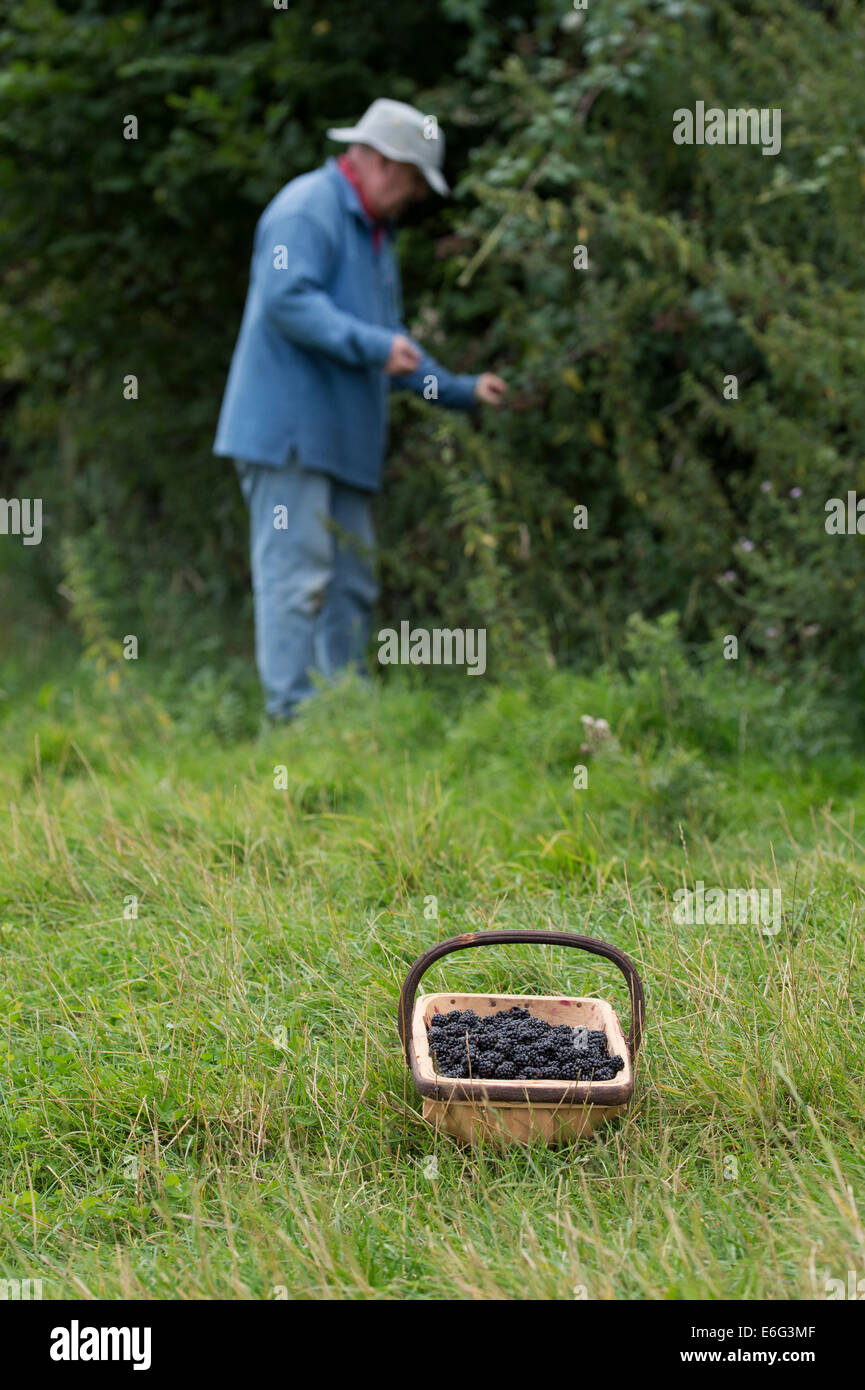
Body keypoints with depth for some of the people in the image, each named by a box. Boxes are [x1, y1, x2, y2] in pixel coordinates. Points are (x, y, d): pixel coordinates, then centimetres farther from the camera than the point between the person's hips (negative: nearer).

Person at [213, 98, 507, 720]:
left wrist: (463, 389, 20)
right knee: (297, 576, -11)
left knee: (352, 584, 10)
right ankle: (294, 713, -9)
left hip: (343, 437, 10)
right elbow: (288, 298, -22)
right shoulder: (307, 208, -7)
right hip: (289, 433, -10)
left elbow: (392, 340, 28)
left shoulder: (375, 232, 24)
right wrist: (374, 345, -25)